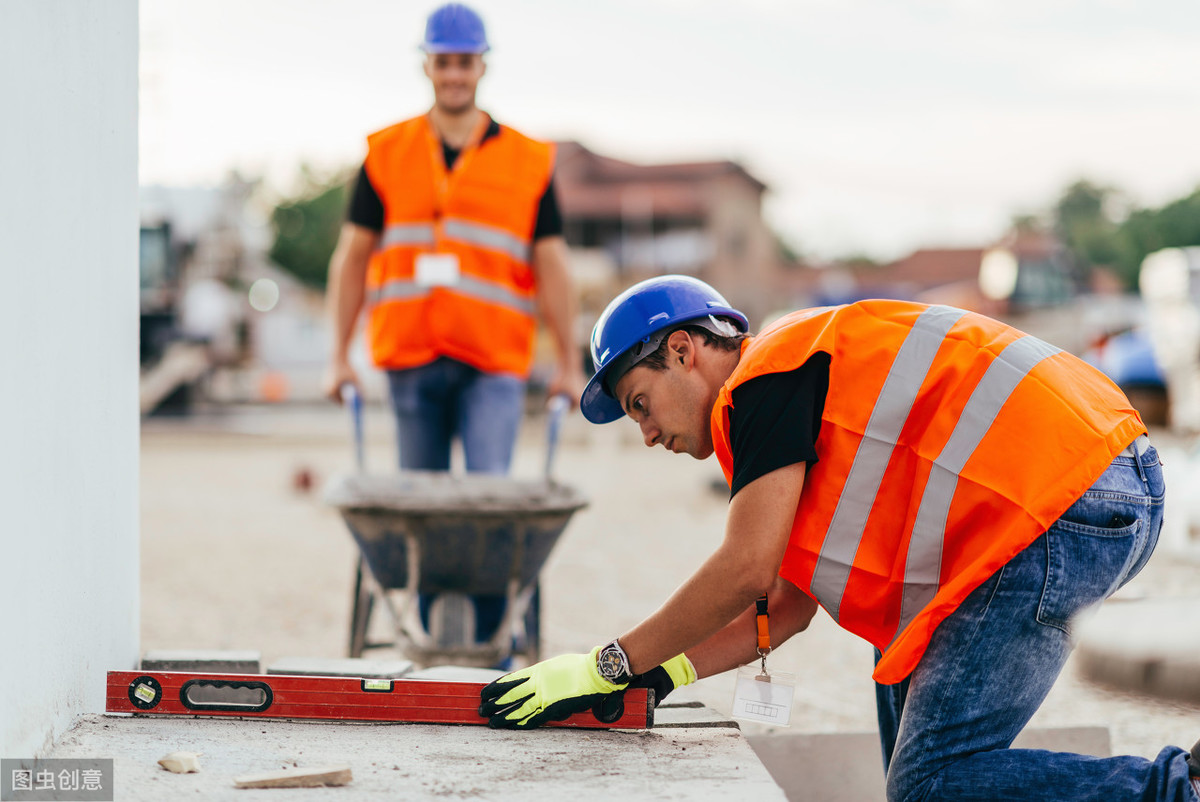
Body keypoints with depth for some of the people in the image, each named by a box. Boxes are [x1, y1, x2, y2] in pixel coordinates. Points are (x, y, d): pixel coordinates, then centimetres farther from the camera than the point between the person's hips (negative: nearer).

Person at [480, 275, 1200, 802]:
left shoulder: (767, 373, -3)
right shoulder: (802, 391, 27)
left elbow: (744, 572, -10)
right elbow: (787, 608, 24)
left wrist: (611, 665, -2)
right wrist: (665, 672, 16)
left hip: (1063, 507, -11)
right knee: (900, 639, 28)